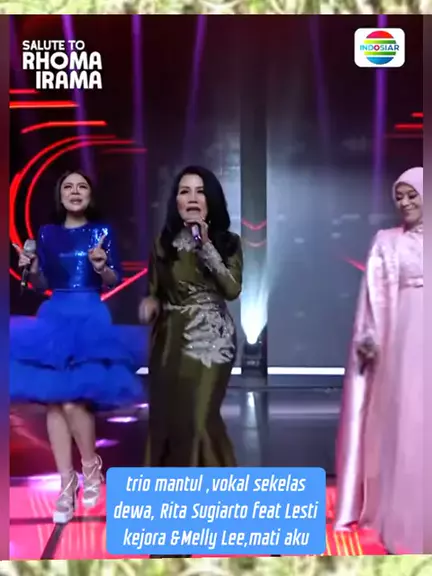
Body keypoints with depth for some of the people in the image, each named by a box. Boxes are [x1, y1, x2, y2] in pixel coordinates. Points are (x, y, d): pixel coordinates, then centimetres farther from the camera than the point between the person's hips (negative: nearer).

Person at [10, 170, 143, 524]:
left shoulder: (102, 232, 5)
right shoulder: (47, 233, 12)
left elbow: (114, 281, 2)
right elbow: (41, 285, 11)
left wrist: (101, 268, -18)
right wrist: (31, 269, -8)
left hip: (90, 318, -3)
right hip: (53, 318, 4)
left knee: (73, 401, -16)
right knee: (52, 402, -1)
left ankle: (91, 465, 10)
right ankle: (67, 485, 7)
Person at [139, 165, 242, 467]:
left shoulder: (228, 242, 1)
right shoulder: (164, 243, 6)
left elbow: (232, 289, -13)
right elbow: (155, 291, 11)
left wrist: (206, 245, -15)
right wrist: (150, 303, -12)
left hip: (211, 338, -3)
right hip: (170, 339, 3)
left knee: (199, 419, -10)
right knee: (166, 418, 4)